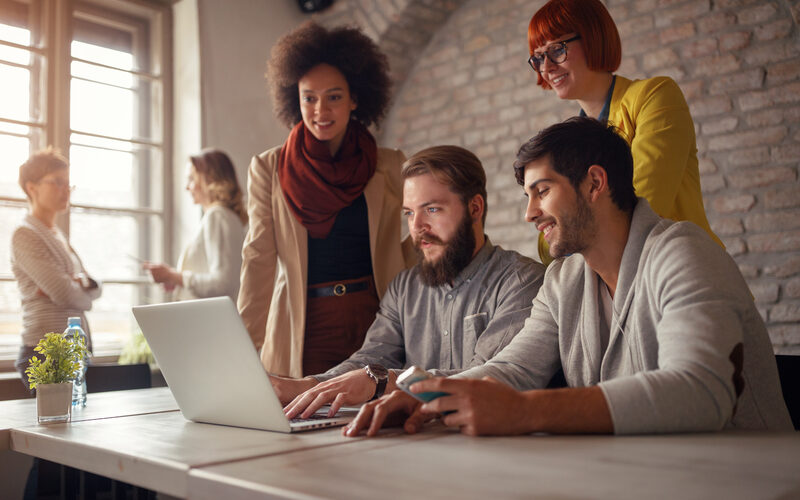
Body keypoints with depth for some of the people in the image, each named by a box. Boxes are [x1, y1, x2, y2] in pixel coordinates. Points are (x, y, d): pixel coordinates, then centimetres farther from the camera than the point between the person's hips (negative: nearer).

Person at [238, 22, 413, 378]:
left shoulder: (391, 167, 5)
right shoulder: (268, 169, 5)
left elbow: (412, 254, 5)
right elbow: (259, 259, -1)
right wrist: (248, 343, -8)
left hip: (377, 320, 1)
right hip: (303, 328, 0)